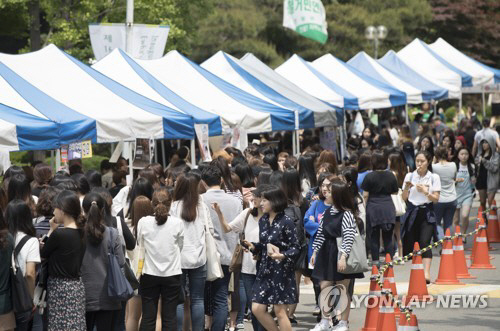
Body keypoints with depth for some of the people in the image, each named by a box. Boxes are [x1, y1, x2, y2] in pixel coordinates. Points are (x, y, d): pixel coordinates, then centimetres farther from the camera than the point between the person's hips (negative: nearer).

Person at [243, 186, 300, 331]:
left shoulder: (286, 222, -12)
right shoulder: (263, 221, 7)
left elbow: (296, 248, -12)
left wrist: (283, 255, -29)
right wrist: (253, 246, -5)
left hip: (281, 270, -7)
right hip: (265, 269, 7)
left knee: (279, 311, -1)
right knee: (257, 308, 2)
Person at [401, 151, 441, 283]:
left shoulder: (434, 178, 1)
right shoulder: (410, 176, 6)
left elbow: (436, 199, -1)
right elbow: (404, 198, 6)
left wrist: (425, 191, -16)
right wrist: (407, 187, -12)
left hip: (426, 214, -3)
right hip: (412, 213, 3)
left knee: (424, 243, -18)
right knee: (409, 244, 1)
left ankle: (426, 273, -28)